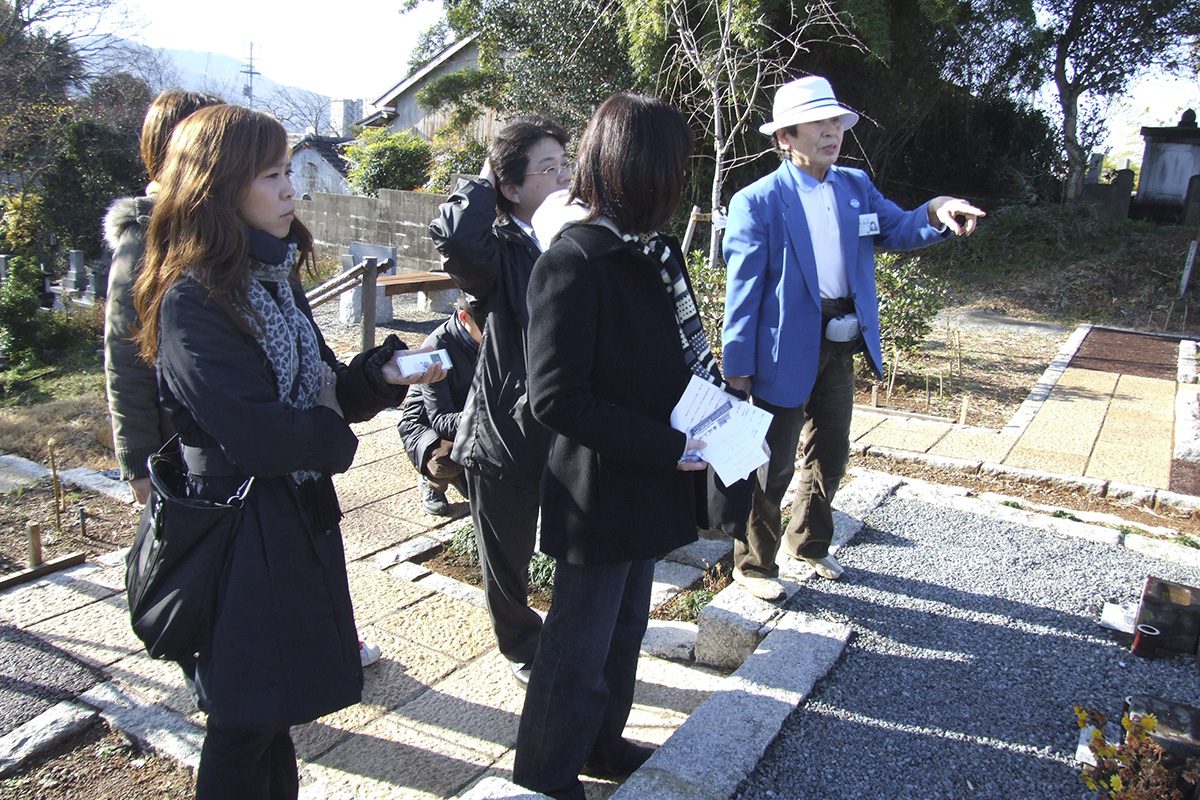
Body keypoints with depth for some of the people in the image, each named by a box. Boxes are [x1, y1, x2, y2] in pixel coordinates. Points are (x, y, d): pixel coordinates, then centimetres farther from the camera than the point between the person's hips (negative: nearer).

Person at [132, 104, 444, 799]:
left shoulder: (275, 278, 8)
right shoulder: (193, 300, -19)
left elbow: (322, 387, 8)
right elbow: (254, 432, -26)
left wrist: (384, 374, -11)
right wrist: (333, 437, -9)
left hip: (303, 516, 8)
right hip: (242, 530, -8)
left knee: (277, 701, 21)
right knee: (246, 720, 10)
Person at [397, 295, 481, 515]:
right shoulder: (436, 348, -28)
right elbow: (440, 419, -32)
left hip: (466, 419, 6)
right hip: (424, 423, -5)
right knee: (445, 460, -37)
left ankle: (462, 473, 22)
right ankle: (432, 483, 0)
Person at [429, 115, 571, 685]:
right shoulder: (499, 251, -12)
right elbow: (454, 235, -36)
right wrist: (483, 181, -20)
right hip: (506, 434, -4)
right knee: (507, 562, 17)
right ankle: (523, 649, 45)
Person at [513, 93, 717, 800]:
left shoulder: (656, 249, 6)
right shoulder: (575, 261, -22)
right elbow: (558, 400, -25)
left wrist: (707, 382, -3)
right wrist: (671, 447, -22)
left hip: (648, 484, 9)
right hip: (601, 493, -9)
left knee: (626, 629, 24)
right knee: (579, 648, 10)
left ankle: (603, 742, 46)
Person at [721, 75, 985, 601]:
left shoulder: (857, 187, 7)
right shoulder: (758, 201, -12)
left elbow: (899, 230, 6)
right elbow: (743, 291, -14)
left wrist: (938, 213, -17)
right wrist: (737, 367, -15)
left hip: (841, 347, 7)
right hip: (785, 352, -6)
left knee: (830, 455, 20)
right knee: (773, 463, 6)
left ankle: (808, 542, 43)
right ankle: (753, 563, 26)